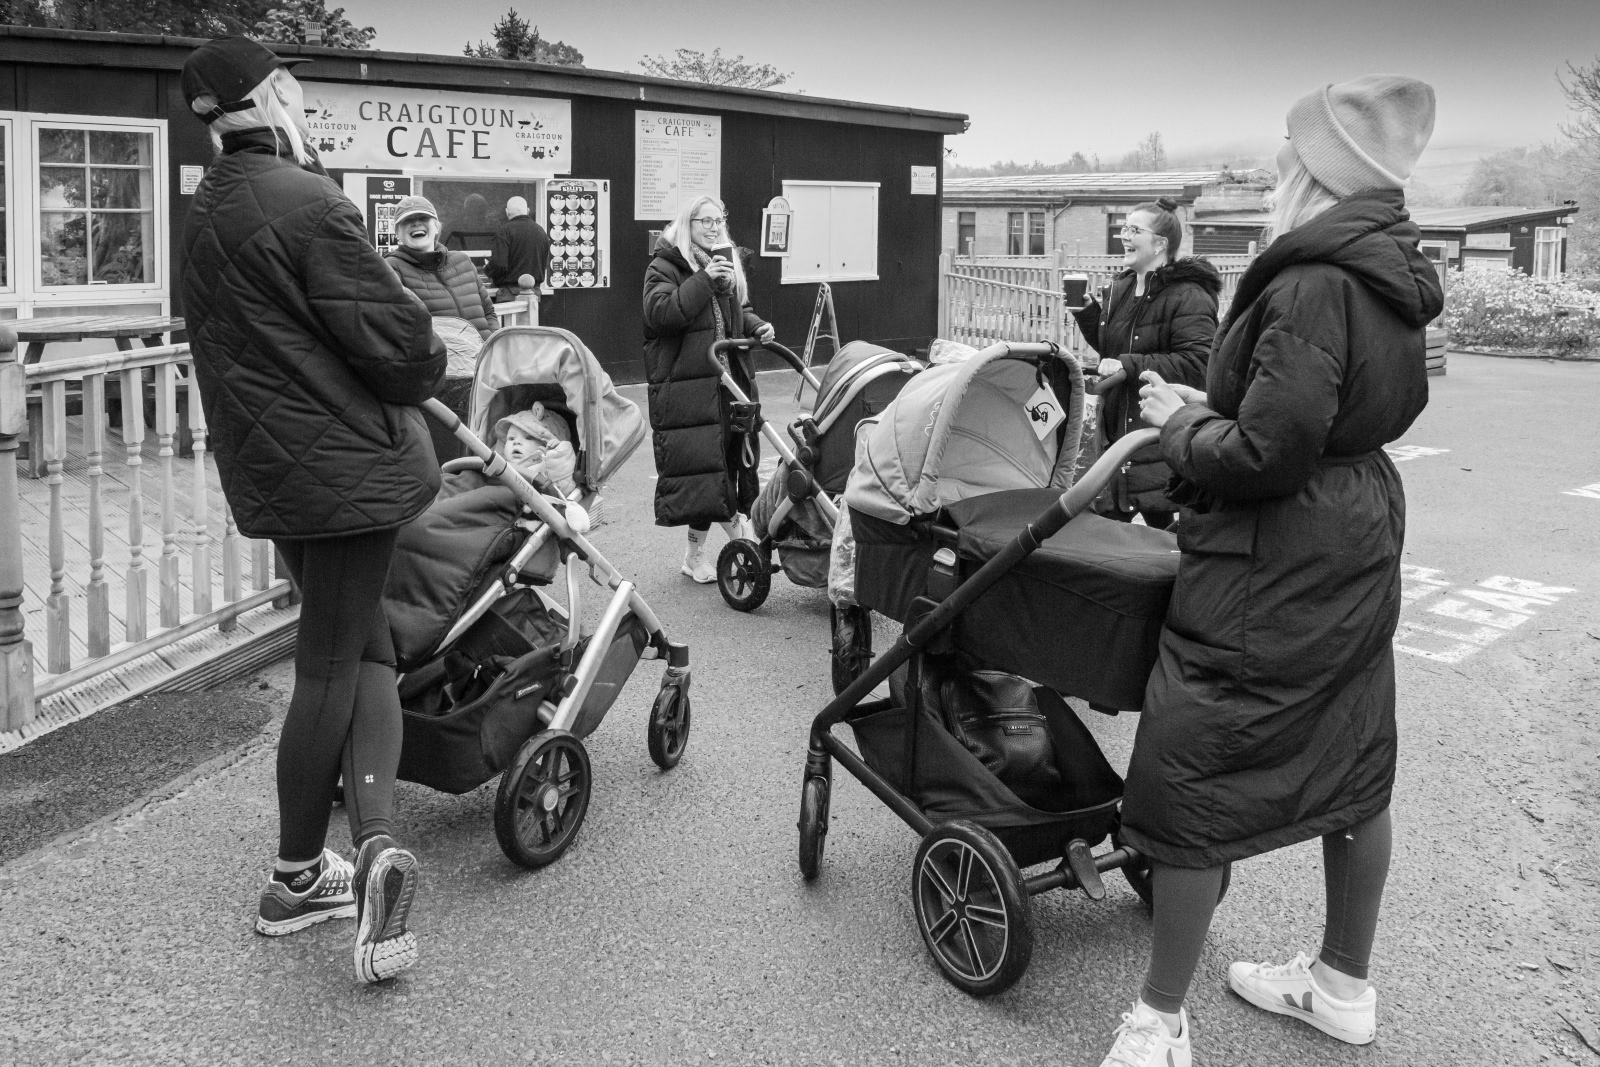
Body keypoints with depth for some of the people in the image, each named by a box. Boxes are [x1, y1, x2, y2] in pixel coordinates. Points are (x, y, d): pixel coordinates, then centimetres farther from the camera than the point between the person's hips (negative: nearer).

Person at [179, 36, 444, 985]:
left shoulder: (207, 211, 12)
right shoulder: (308, 204, -16)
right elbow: (394, 338, -20)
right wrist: (431, 363, 2)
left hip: (265, 468, 8)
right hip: (346, 462, -7)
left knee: (364, 652, 13)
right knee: (335, 666, 3)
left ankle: (377, 840, 5)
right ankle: (297, 880, 10)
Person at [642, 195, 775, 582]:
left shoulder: (727, 263, 17)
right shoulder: (664, 267, -5)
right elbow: (660, 313, -21)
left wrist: (757, 326, 8)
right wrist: (703, 281, -25)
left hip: (731, 378, 7)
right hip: (684, 383, -6)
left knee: (732, 454, 10)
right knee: (697, 460, -6)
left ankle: (732, 522, 28)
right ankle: (696, 553, 5)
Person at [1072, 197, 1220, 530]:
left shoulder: (1188, 297, -15)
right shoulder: (1121, 288, 13)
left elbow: (1196, 364, -24)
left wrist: (1130, 366, -24)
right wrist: (1088, 315, 7)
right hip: (1116, 425, 8)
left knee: (1161, 523, -2)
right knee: (1106, 518, 14)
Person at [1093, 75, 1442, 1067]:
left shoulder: (1312, 285, -22)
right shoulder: (1391, 277, 8)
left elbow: (1266, 454, -27)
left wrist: (1182, 426, -7)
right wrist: (1213, 407, 6)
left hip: (1275, 569, -10)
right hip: (1362, 543, 10)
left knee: (1190, 778, 0)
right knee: (1353, 764, 19)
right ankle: (1346, 985, 37)